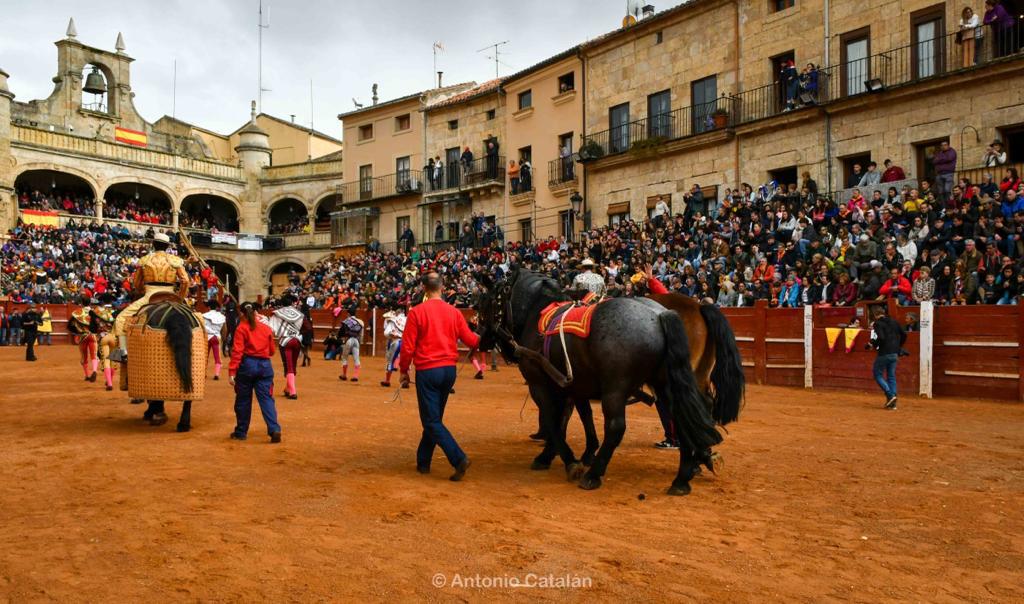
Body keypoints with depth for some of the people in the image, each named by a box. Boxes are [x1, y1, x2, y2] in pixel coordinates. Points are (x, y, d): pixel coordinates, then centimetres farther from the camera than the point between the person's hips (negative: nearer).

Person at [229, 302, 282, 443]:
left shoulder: (241, 329, -3)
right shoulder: (267, 328, 8)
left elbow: (237, 351, -12)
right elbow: (271, 351, 14)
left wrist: (232, 371, -13)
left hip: (247, 364, -2)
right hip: (265, 365, 3)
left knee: (243, 400, 10)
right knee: (266, 398, 1)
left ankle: (241, 432, 20)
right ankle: (275, 429, -14)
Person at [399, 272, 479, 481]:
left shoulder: (416, 312, -9)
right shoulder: (454, 312, 2)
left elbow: (408, 347, -9)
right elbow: (470, 340, 5)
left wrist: (404, 370, 5)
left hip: (427, 371, -5)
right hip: (449, 370, 5)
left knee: (432, 421, 0)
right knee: (433, 418, 18)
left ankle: (459, 459, -14)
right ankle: (423, 462, 26)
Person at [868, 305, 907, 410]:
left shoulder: (877, 324, -9)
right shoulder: (894, 322, 12)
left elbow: (881, 337, -22)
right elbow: (904, 335, 14)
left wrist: (873, 345, -6)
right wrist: (898, 348, 22)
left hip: (884, 353, -7)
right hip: (894, 354, 7)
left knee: (878, 374, 6)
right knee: (891, 376, 12)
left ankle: (890, 395, -9)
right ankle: (892, 403, 10)